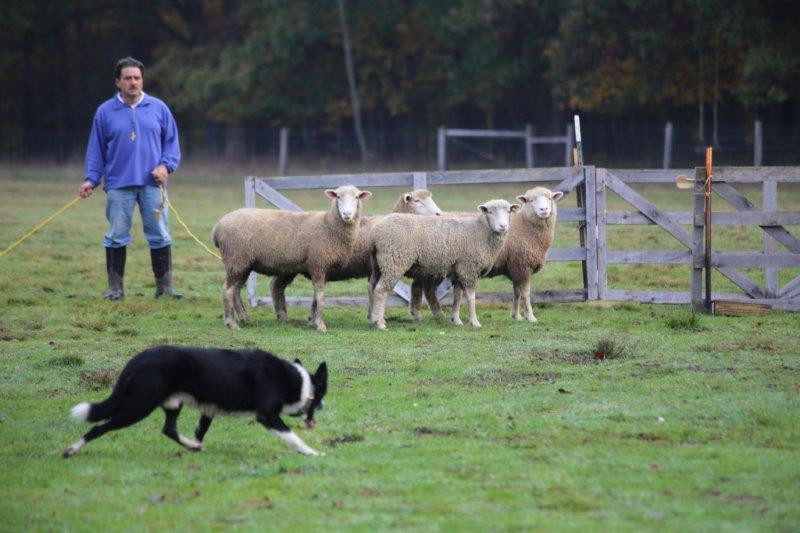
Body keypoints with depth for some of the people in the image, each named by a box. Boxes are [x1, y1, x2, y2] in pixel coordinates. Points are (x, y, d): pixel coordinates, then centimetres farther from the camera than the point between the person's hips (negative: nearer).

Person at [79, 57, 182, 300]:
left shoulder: (158, 108, 7)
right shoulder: (105, 112, 6)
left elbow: (171, 141, 12)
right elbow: (96, 149, 10)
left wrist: (166, 165, -4)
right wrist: (91, 179, 1)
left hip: (152, 184, 1)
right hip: (118, 185, -1)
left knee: (160, 235, 1)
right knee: (116, 236, 1)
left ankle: (164, 285, 9)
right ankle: (115, 287, 8)